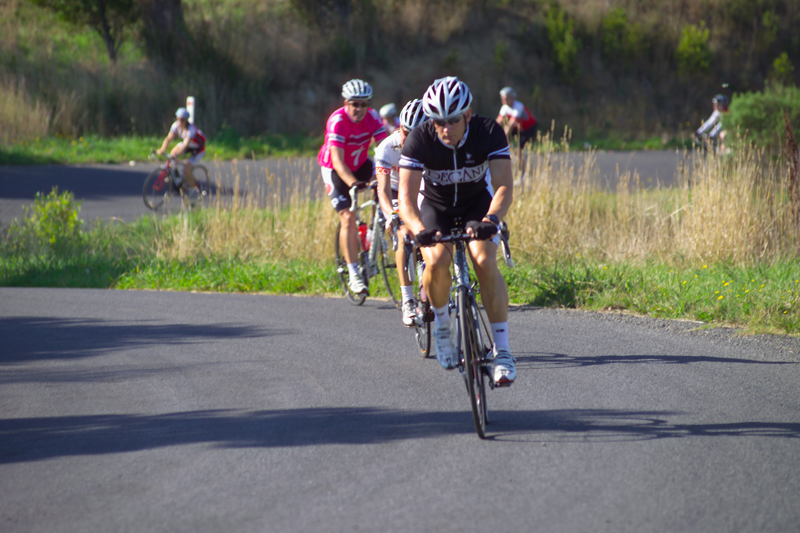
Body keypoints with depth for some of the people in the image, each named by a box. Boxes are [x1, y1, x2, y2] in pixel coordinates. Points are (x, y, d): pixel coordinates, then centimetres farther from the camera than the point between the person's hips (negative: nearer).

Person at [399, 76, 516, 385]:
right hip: (435, 206, 0)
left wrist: (491, 219, -54)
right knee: (437, 261, -28)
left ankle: (502, 350, -19)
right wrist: (419, 229, -55)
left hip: (477, 203, 0)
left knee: (485, 261, -25)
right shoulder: (419, 139, -28)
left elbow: (504, 186, -34)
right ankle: (441, 323, 1)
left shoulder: (489, 132, -28)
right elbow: (406, 195, -34)